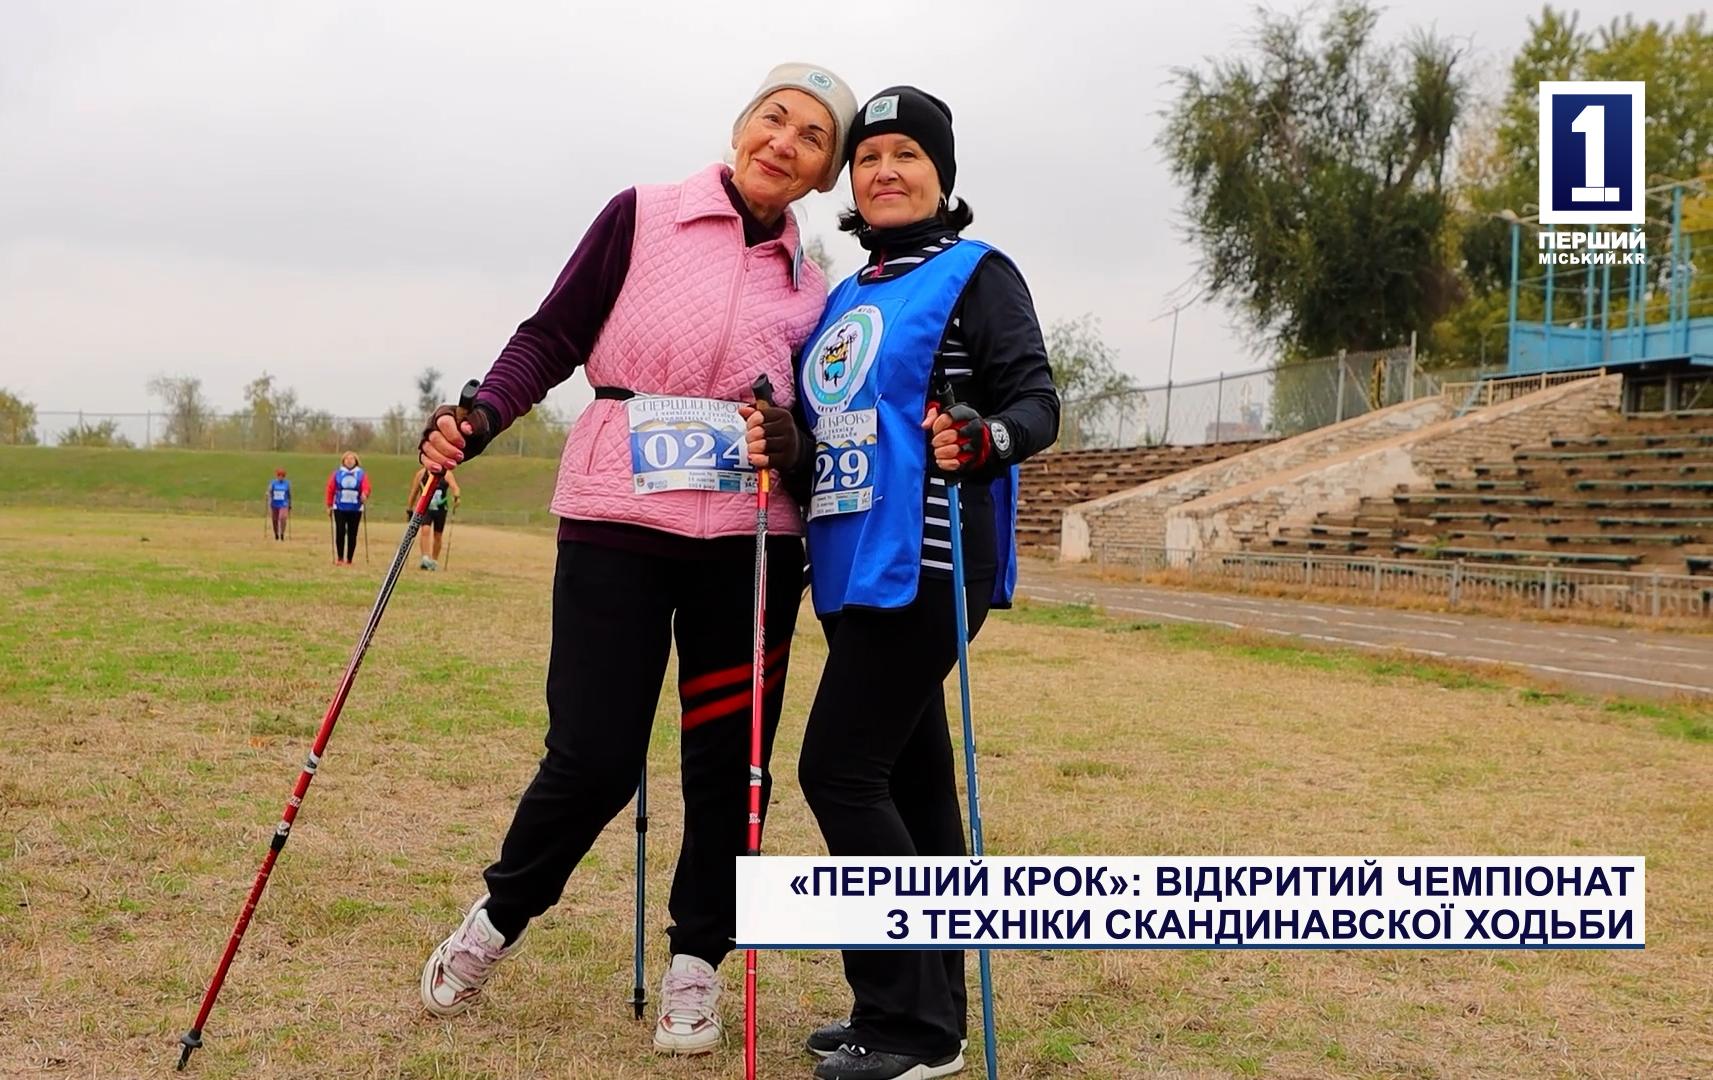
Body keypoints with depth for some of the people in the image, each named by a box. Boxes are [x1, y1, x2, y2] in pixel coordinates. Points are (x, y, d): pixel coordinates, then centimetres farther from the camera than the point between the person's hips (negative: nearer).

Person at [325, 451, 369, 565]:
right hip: (340, 508, 0)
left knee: (352, 535, 1)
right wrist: (329, 505, 2)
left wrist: (364, 495, -27)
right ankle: (339, 558, 0)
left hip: (356, 509, 0)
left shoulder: (361, 474, 6)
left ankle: (349, 560, 7)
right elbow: (330, 489, 5)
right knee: (340, 532, -8)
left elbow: (366, 488, -5)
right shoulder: (336, 474, 6)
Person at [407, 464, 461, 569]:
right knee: (425, 530, -21)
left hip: (440, 509, 1)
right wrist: (409, 510, 11)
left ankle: (434, 561, 25)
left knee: (437, 535, 10)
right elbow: (414, 492, 7)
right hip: (425, 509, -1)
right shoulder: (421, 473, 0)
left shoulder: (446, 474, -3)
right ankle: (425, 559, -26)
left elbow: (454, 487, -18)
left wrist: (456, 496, -41)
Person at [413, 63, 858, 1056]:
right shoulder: (642, 217, 2)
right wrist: (481, 418, -15)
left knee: (728, 759, 5)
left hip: (749, 541, 3)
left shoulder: (809, 286, 11)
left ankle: (696, 961, 23)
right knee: (595, 757, -5)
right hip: (617, 524, -3)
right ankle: (499, 917, 23)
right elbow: (552, 339, 0)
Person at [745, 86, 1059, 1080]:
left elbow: (1037, 403, -12)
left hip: (927, 561, -8)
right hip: (855, 568, 8)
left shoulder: (976, 273, -3)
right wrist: (787, 448, 3)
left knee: (840, 772, -12)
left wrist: (982, 441, -32)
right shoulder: (847, 299, 20)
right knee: (908, 779, 11)